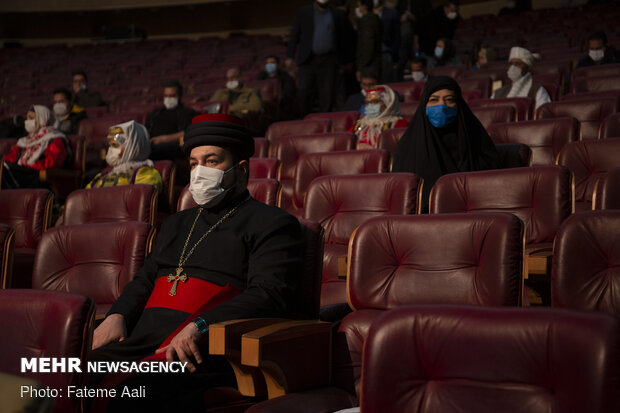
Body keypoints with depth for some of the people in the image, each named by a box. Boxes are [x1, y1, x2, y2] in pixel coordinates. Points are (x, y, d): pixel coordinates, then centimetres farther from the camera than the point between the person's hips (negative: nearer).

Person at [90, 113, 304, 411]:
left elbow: (270, 295, -9)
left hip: (201, 352, -6)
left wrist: (199, 326, -22)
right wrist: (118, 315, 8)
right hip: (138, 342, 7)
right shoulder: (177, 224, 31)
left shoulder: (271, 224, 5)